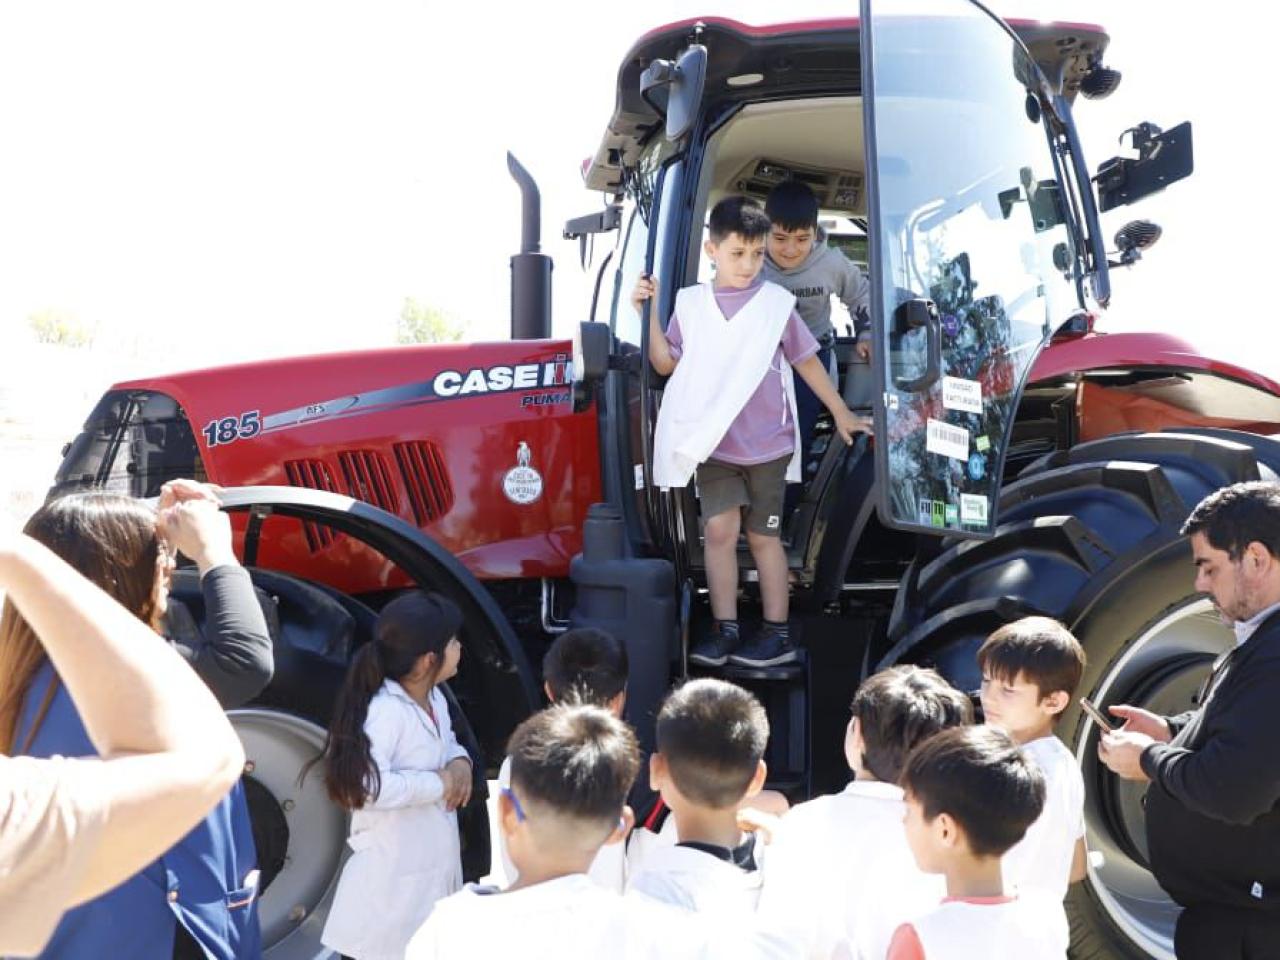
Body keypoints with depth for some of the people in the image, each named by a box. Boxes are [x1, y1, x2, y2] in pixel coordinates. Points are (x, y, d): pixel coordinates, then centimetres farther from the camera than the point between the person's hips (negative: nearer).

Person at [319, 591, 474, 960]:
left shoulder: (435, 699, 4)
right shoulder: (385, 710, -25)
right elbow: (367, 787, -35)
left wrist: (460, 763, -2)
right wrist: (438, 783, -23)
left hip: (434, 864, 9)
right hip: (393, 875, -9)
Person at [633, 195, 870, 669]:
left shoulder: (776, 302, -2)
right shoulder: (691, 303, 3)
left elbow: (807, 361, 6)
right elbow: (666, 363, 2)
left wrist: (842, 414, 10)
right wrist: (648, 313, -9)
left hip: (767, 445, -1)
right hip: (715, 443, 1)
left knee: (763, 536, 6)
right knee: (719, 529, -4)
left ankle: (777, 633, 14)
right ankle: (724, 629, 6)